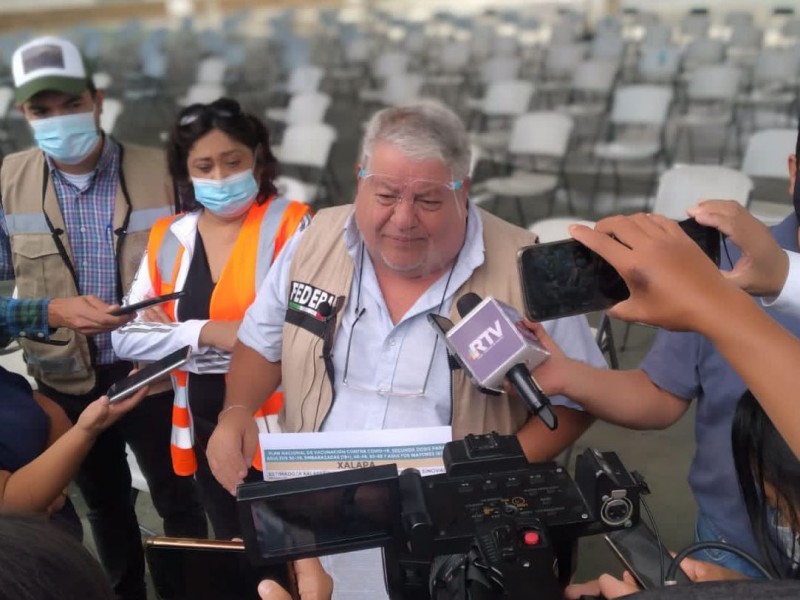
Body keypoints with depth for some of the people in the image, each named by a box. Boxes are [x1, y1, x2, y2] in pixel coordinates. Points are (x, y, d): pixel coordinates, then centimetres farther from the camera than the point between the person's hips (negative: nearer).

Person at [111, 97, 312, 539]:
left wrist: (172, 338, -16)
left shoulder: (292, 225, -11)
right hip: (205, 432, 5)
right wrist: (206, 332, -19)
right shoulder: (168, 238, 3)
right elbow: (125, 337, -2)